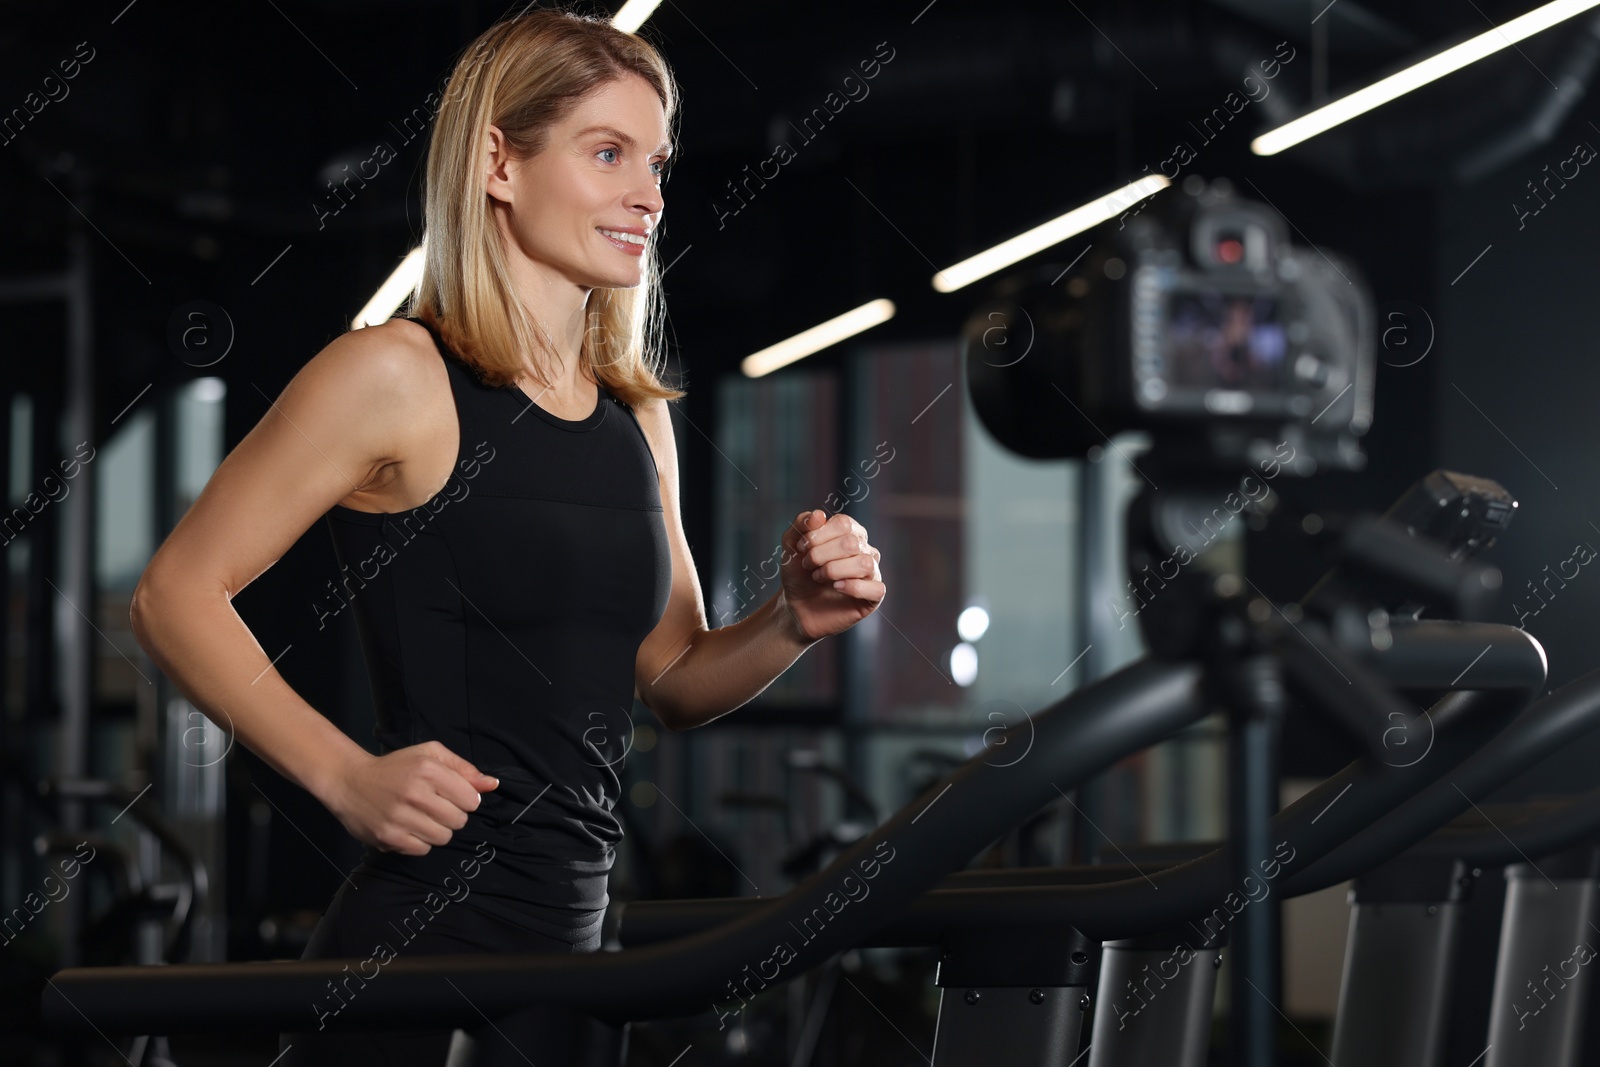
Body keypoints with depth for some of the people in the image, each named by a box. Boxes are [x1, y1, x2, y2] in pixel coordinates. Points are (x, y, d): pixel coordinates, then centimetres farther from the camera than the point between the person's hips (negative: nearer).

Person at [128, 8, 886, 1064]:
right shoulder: (397, 375, -8)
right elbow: (176, 595, -7)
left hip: (574, 935, 7)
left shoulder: (639, 418, 13)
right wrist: (347, 775, -17)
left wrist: (795, 621, 0)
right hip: (426, 934, -7)